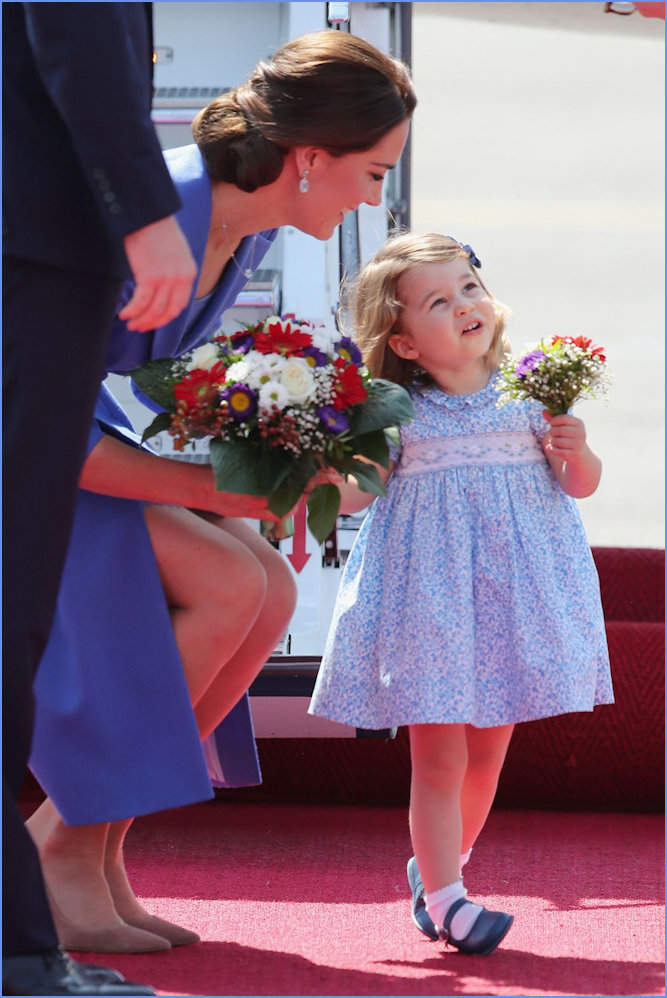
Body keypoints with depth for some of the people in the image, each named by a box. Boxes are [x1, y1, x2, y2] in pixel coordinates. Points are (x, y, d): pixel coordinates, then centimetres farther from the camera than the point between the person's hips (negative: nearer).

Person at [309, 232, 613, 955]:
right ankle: (445, 898, 0)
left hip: (510, 595, 3)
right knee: (439, 758, -6)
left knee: (487, 754, 10)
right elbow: (353, 493, 0)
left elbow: (581, 485, 10)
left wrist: (575, 451, -10)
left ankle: (437, 867, 31)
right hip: (430, 594, -3)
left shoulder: (526, 395, 2)